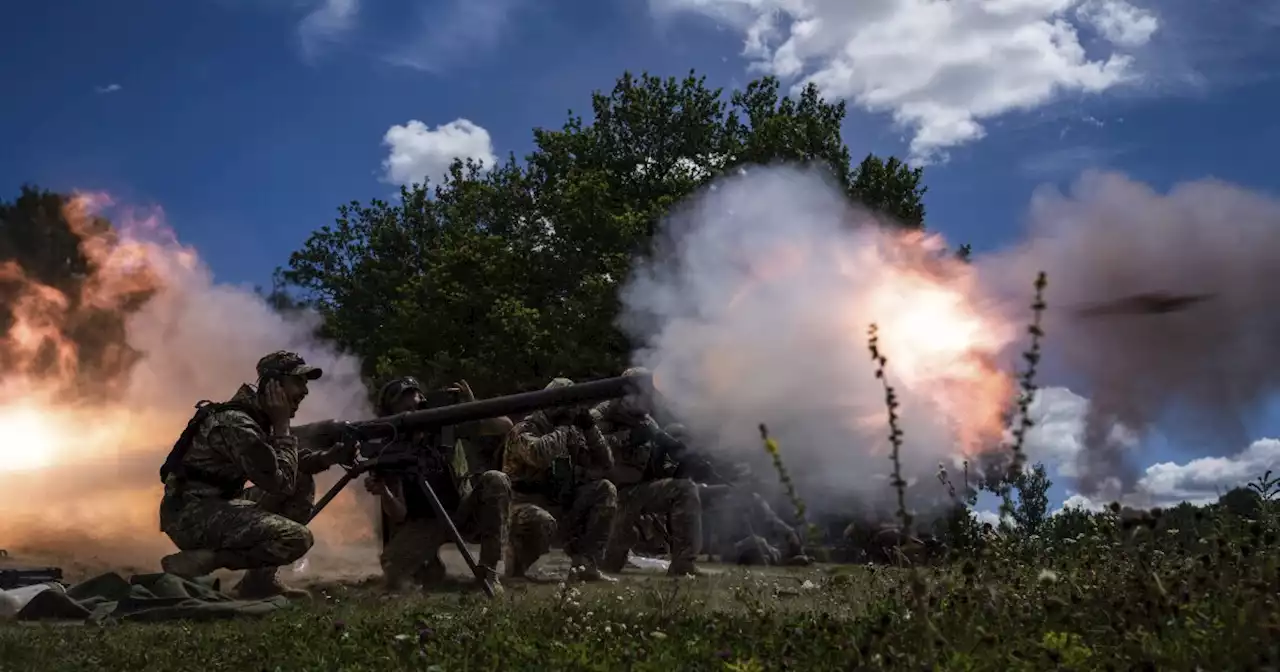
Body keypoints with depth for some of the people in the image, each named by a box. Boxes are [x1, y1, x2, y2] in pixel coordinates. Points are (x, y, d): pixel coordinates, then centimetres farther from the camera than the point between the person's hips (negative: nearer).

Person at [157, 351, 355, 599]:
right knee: (297, 539, -21)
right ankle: (194, 562, -11)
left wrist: (331, 456, -4)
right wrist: (282, 425, -14)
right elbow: (280, 483, -21)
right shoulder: (237, 423, -21)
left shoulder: (258, 415, 9)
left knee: (303, 484, 10)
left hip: (217, 506, 10)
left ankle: (262, 577, 7)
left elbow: (291, 465, 16)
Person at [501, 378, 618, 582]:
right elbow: (538, 454, -37)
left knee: (605, 491, -9)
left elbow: (605, 465, 6)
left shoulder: (572, 434, 9)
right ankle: (515, 570, -9)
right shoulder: (524, 430, -12)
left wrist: (590, 427, -4)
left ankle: (585, 565, -11)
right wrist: (564, 429, -21)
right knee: (542, 521, -40)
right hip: (527, 504, -7)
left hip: (561, 504, 7)